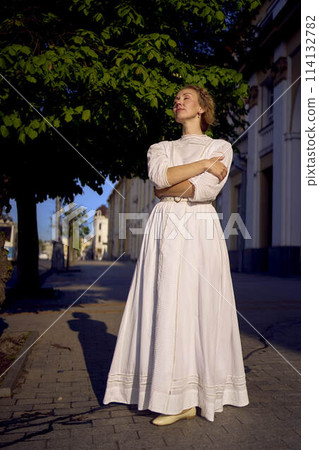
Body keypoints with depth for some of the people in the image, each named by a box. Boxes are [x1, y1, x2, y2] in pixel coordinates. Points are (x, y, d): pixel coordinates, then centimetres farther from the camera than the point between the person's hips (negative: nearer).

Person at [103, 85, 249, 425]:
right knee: (165, 306, -4)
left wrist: (168, 189, 1)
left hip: (200, 230, -2)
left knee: (199, 306, -6)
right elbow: (158, 175, -4)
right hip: (164, 229, 3)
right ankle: (180, 400, 3)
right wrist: (204, 164, -3)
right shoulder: (160, 148, 21)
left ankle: (197, 395, 4)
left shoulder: (221, 147, 12)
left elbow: (207, 189, -7)